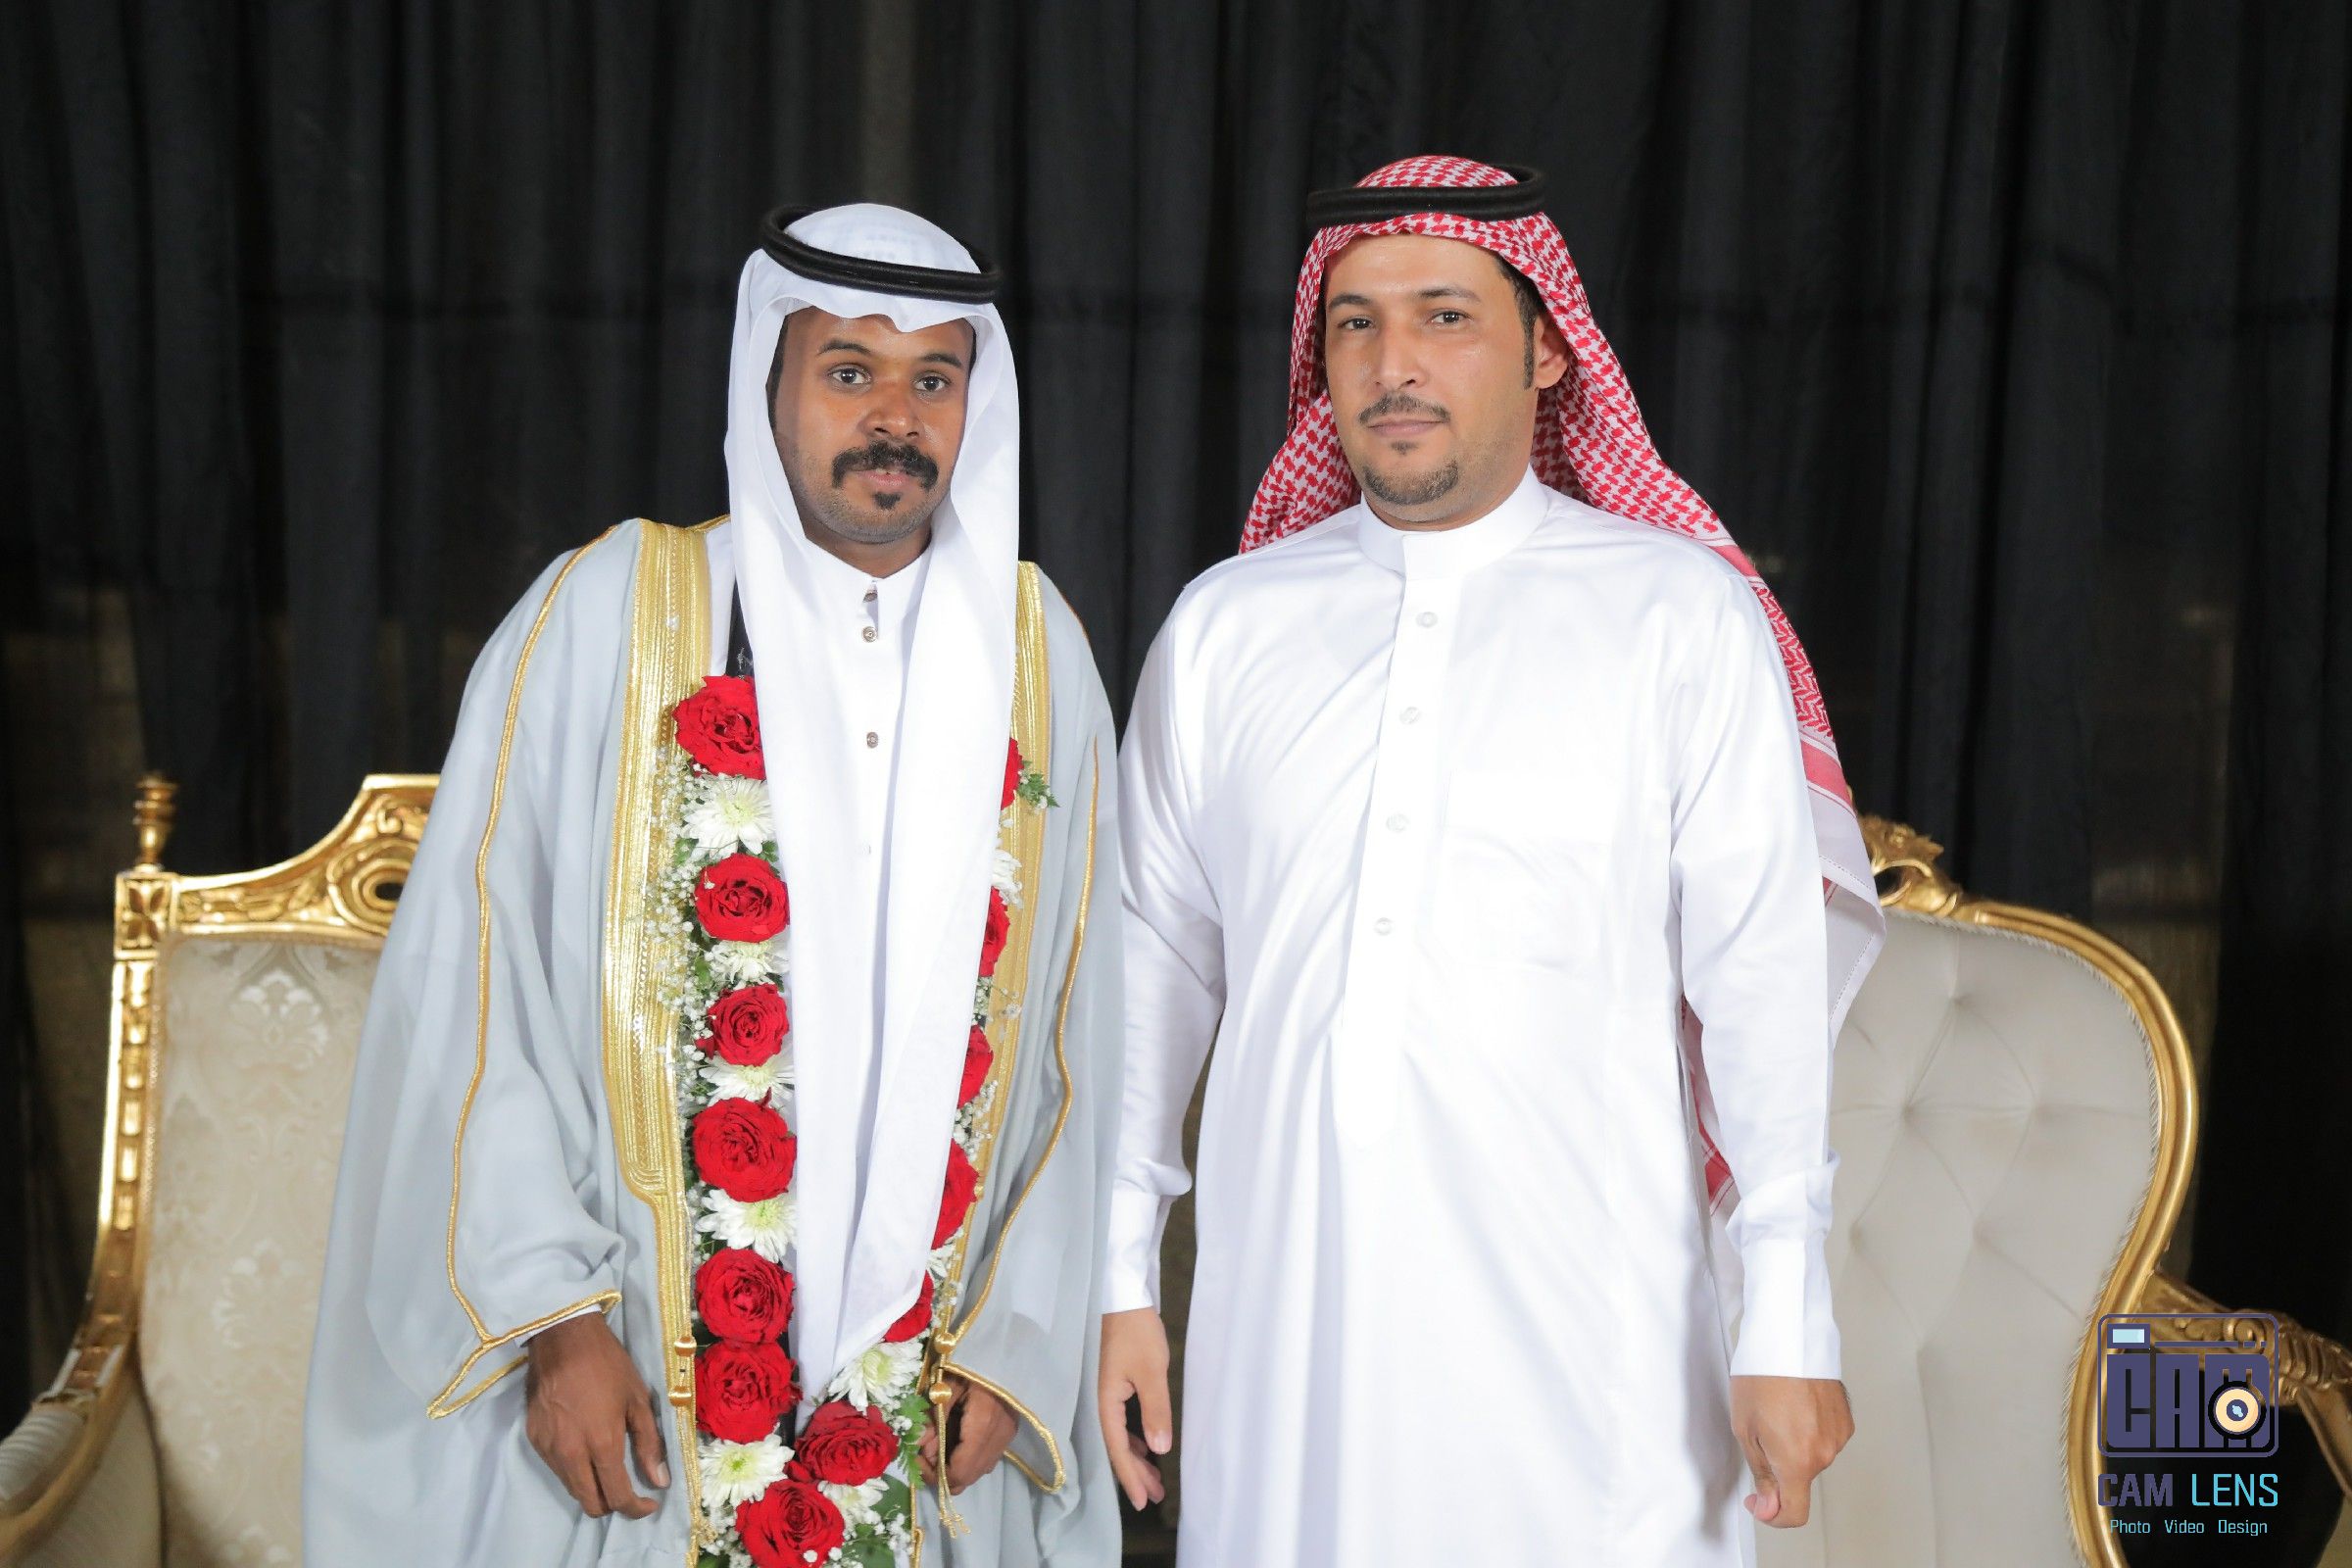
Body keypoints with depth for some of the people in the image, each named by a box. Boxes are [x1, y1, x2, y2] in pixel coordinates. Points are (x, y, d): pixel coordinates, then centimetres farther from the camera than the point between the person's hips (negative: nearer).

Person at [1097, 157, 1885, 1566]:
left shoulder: (1683, 616, 1)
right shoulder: (1223, 627, 9)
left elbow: (1765, 975, -3)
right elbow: (1155, 962, 11)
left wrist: (1789, 1323, -7)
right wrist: (1121, 1278, 10)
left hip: (1585, 1340, -2)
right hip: (1284, 1329, 2)